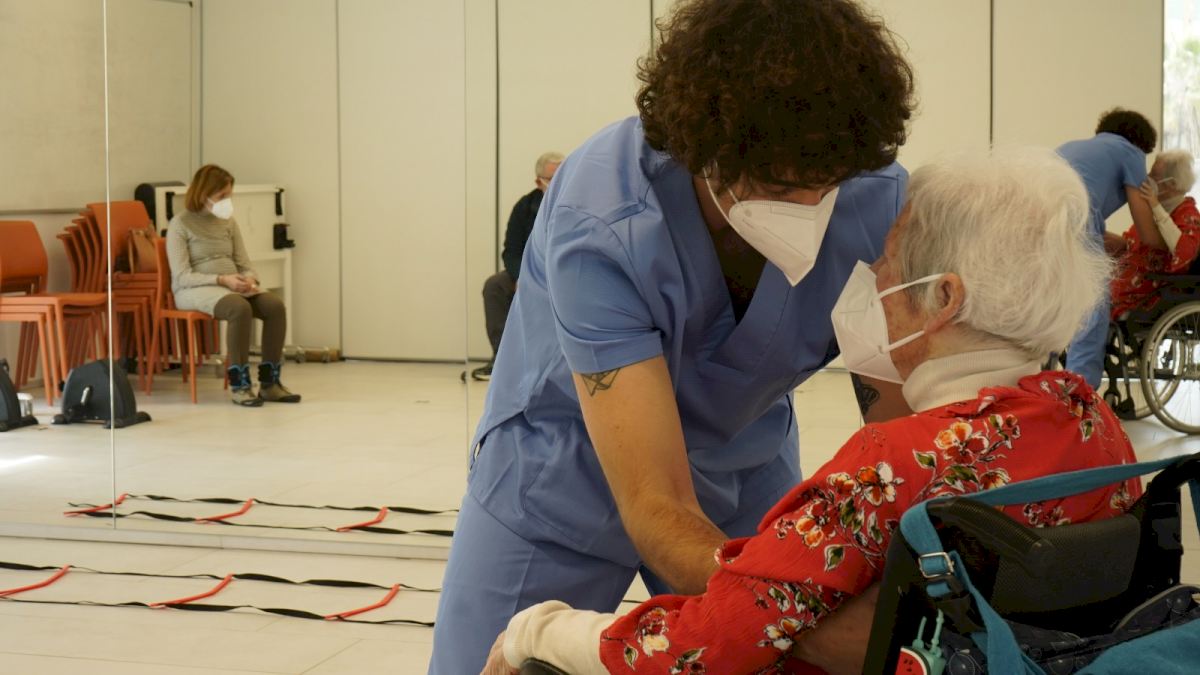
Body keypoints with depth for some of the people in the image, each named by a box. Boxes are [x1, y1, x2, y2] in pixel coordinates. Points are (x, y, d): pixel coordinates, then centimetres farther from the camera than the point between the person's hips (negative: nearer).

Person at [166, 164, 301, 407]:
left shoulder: (228, 222, 14)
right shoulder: (180, 224, -4)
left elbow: (244, 264, 14)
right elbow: (182, 276, -11)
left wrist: (249, 279, -11)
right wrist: (222, 279, -23)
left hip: (233, 286, 6)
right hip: (195, 289, -6)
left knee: (275, 305, -23)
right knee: (240, 308, -37)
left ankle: (269, 382, -18)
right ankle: (239, 384, -29)